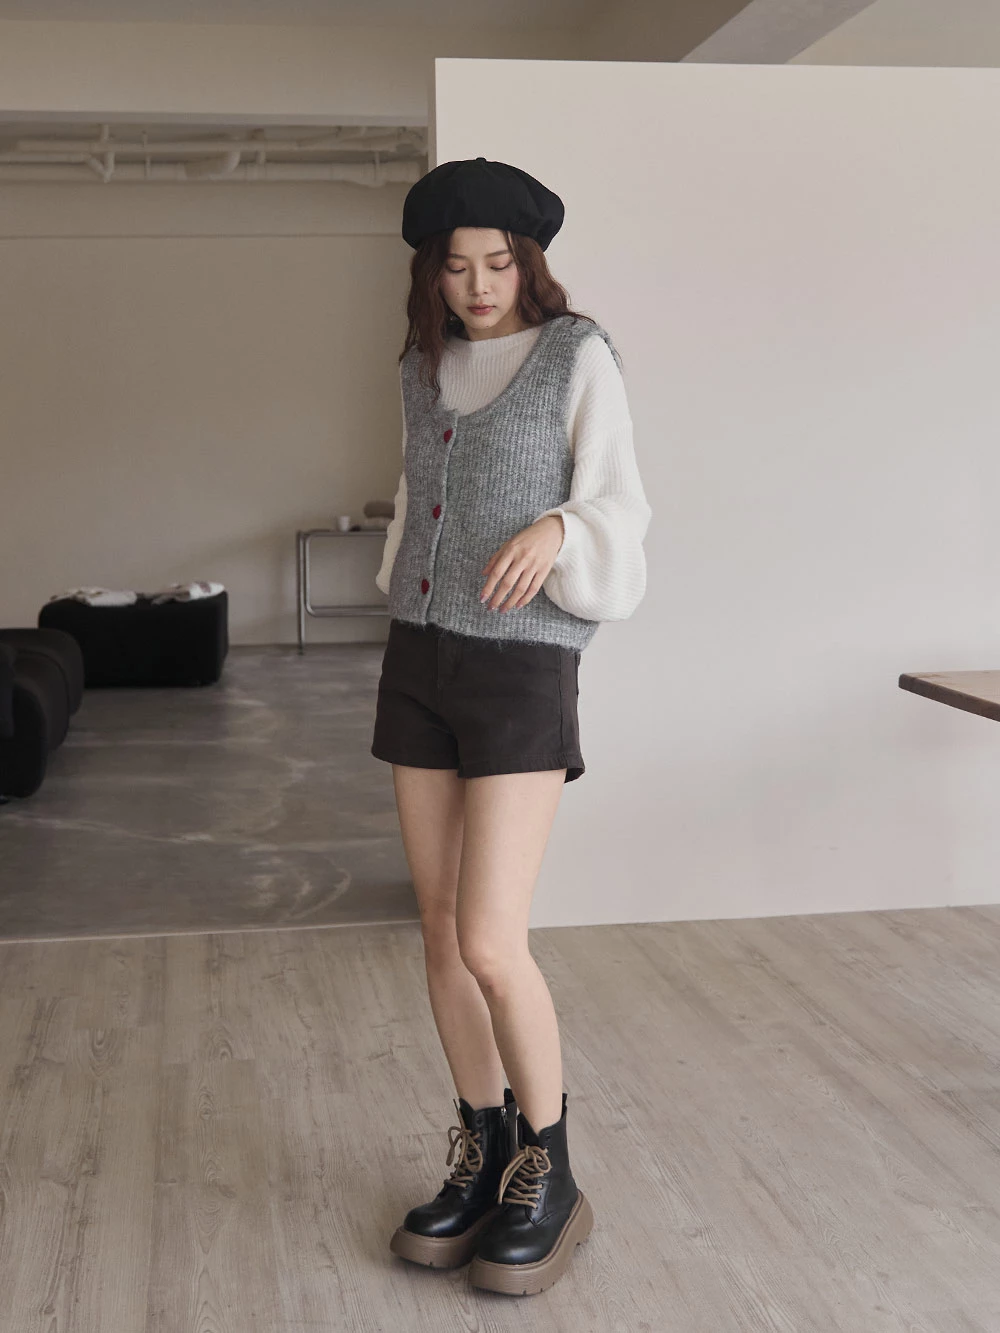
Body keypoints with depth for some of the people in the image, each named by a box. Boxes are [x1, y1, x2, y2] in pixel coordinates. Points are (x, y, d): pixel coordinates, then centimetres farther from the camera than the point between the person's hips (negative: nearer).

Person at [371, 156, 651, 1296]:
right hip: (419, 658, 6)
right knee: (440, 932, 6)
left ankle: (549, 1179, 9)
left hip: (521, 667, -6)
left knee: (491, 944, -11)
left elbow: (616, 509, -5)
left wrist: (555, 531, -26)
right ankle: (484, 1156, 21)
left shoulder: (579, 356, -4)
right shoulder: (425, 367, 13)